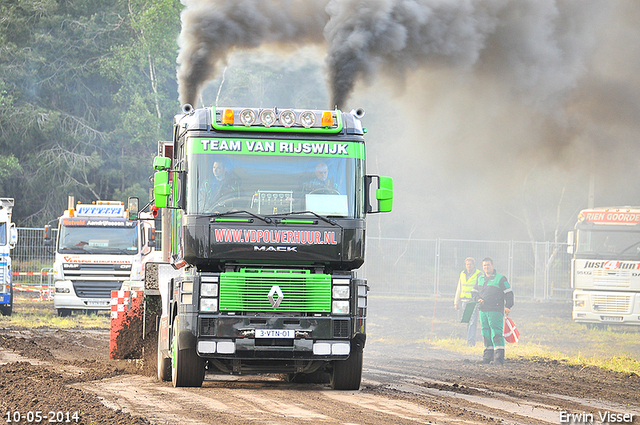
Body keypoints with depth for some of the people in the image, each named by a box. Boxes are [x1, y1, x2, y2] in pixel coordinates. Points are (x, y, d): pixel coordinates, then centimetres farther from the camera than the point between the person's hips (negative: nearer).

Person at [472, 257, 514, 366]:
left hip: (496, 310, -6)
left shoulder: (500, 279, -1)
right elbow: (474, 292, 25)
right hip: (483, 310, 6)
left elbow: (508, 293, -2)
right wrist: (478, 299, 3)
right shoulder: (480, 279, 17)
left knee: (496, 333, -13)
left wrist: (508, 306, -13)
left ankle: (499, 358, -17)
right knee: (486, 333, 10)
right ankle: (488, 356, 18)